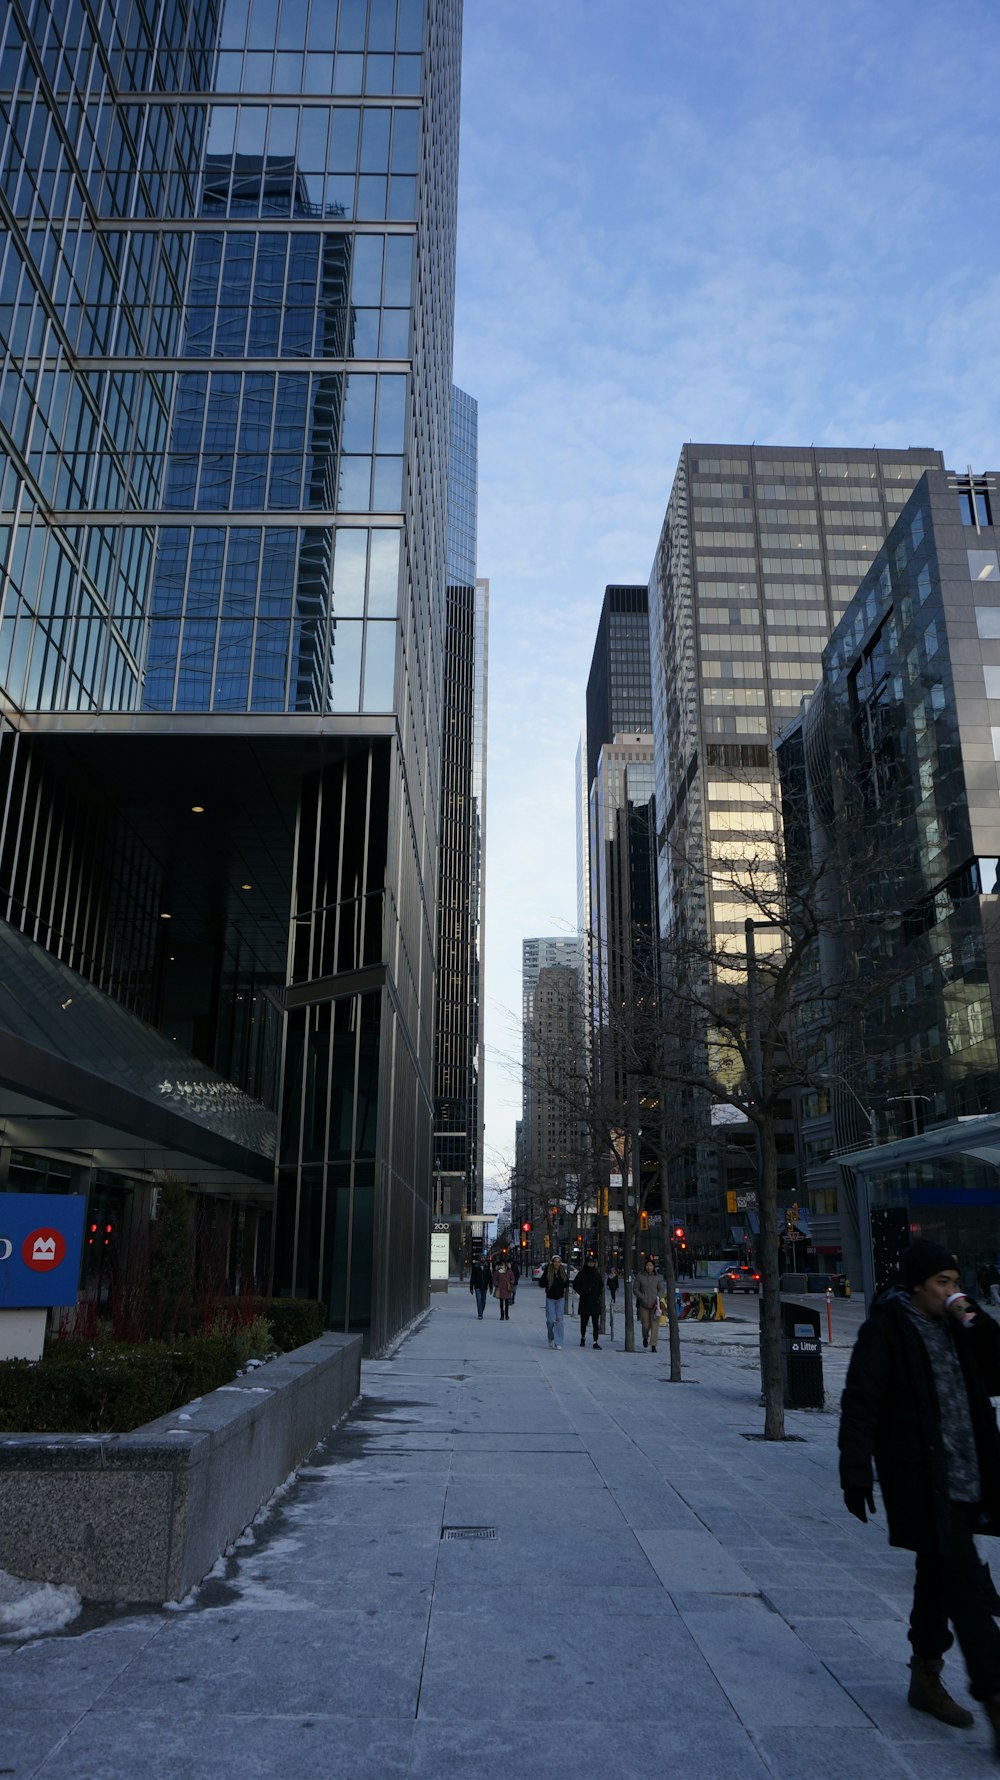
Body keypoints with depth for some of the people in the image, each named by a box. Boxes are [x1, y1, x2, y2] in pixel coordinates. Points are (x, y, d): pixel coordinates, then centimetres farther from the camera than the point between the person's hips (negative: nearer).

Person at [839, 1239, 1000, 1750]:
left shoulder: (952, 1327, 10)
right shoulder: (885, 1329, -13)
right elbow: (860, 1403, -15)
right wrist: (856, 1475, -18)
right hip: (919, 1477, -8)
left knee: (938, 1574, 19)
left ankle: (925, 1677, 34)